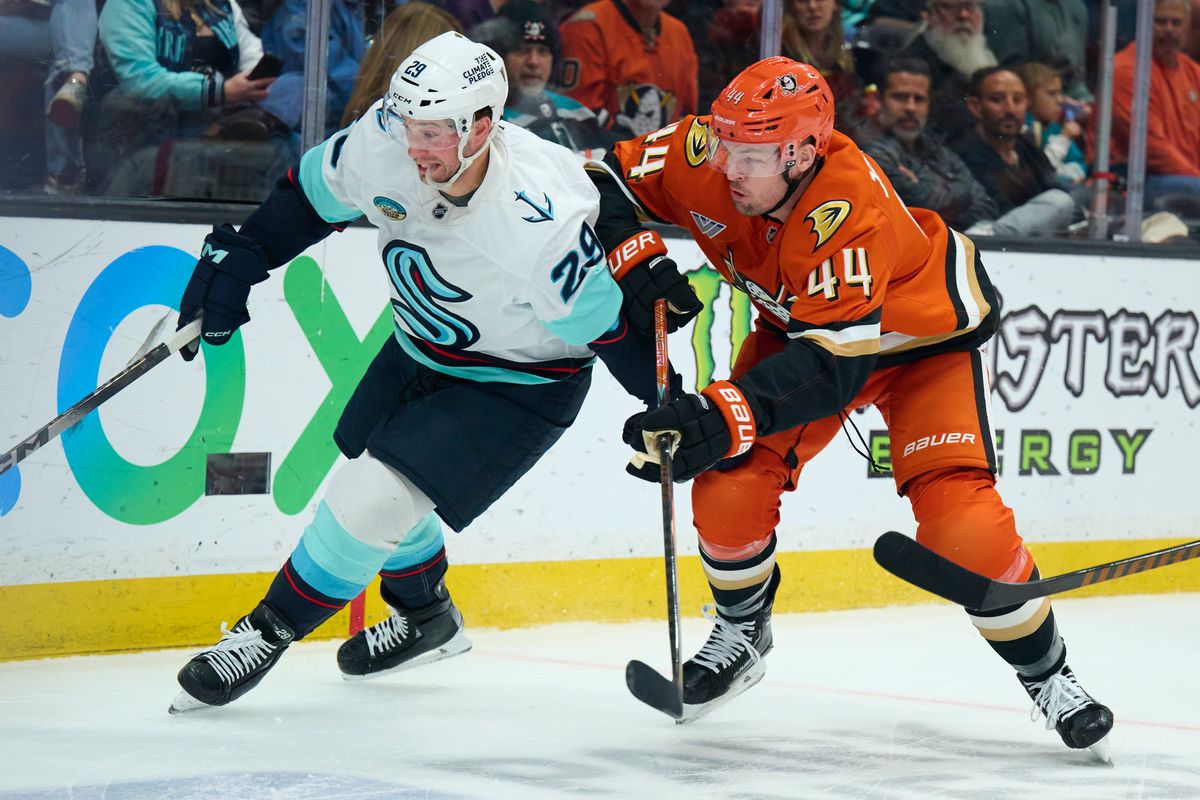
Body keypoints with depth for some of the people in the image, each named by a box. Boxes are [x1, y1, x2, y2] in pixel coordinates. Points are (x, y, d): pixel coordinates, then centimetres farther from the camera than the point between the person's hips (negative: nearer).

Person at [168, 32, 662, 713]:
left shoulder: (540, 217, -37)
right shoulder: (386, 144, -22)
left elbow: (608, 317, -26)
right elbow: (315, 193, -2)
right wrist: (237, 258, -6)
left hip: (518, 387, -7)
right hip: (423, 347, 7)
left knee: (373, 498, -16)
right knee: (371, 472, 20)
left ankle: (270, 632, 4)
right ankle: (428, 619, 48)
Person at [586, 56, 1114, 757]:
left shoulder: (850, 214, -42)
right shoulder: (703, 154, -25)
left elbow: (832, 363, -45)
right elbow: (605, 183, -10)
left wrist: (726, 415, -56)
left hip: (927, 333, -5)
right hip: (798, 322, 6)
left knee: (959, 523, -20)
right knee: (730, 480, -13)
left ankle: (1049, 676, 2)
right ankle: (742, 633, 16)